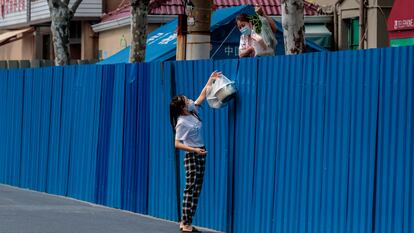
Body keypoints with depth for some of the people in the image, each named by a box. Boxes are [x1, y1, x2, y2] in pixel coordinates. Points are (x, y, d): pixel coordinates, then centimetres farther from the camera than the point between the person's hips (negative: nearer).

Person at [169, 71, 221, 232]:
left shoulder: (192, 110, 4)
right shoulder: (182, 123, -18)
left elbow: (201, 97, 18)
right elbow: (178, 144, -21)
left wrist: (210, 80, 15)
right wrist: (194, 150, -26)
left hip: (200, 154, 9)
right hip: (191, 156, -9)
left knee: (196, 190, 8)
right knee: (190, 190, -8)